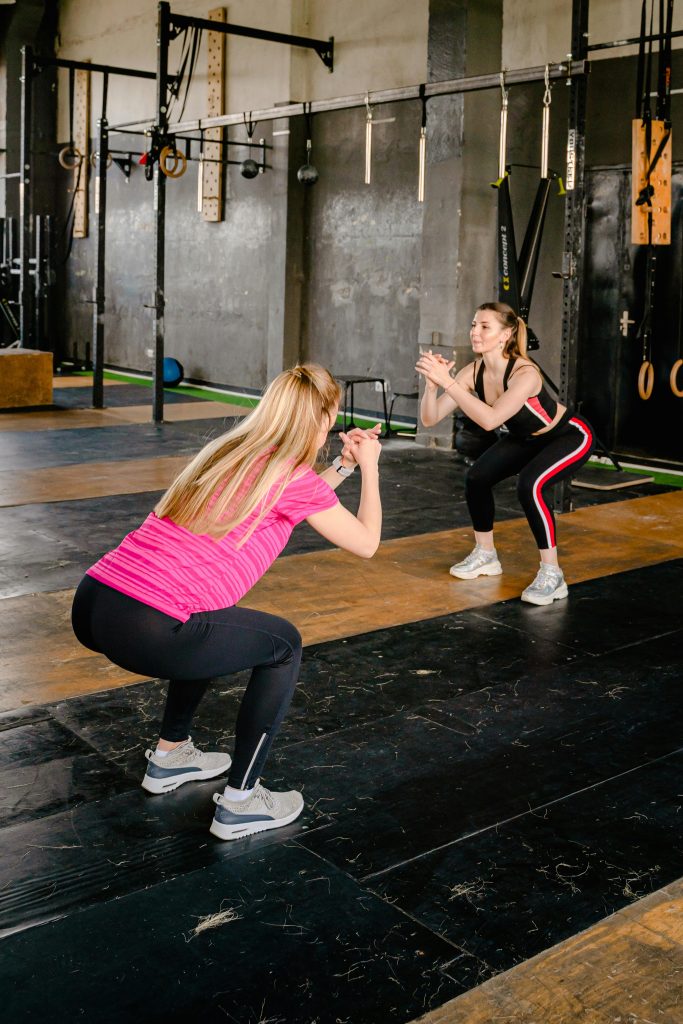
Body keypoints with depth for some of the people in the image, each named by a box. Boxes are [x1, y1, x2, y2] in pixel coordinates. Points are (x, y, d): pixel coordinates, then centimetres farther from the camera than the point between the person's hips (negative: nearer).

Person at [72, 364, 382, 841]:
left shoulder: (229, 449, 20)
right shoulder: (293, 476, -2)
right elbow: (367, 542, 12)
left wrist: (344, 464, 39)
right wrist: (369, 467, 24)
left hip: (89, 603, 9)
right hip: (144, 632, -8)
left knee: (209, 623, 35)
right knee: (283, 645, 13)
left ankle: (170, 754, 43)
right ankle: (240, 803, 16)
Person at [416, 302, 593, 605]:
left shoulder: (525, 373, -36)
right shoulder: (473, 372, -18)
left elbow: (490, 420, -49)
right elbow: (430, 418, -21)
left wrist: (448, 382, -51)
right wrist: (431, 385, -40)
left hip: (569, 436, -7)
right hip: (526, 438, 7)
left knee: (530, 485, -30)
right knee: (477, 477, -5)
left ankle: (552, 575, -18)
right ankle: (485, 555, 17)